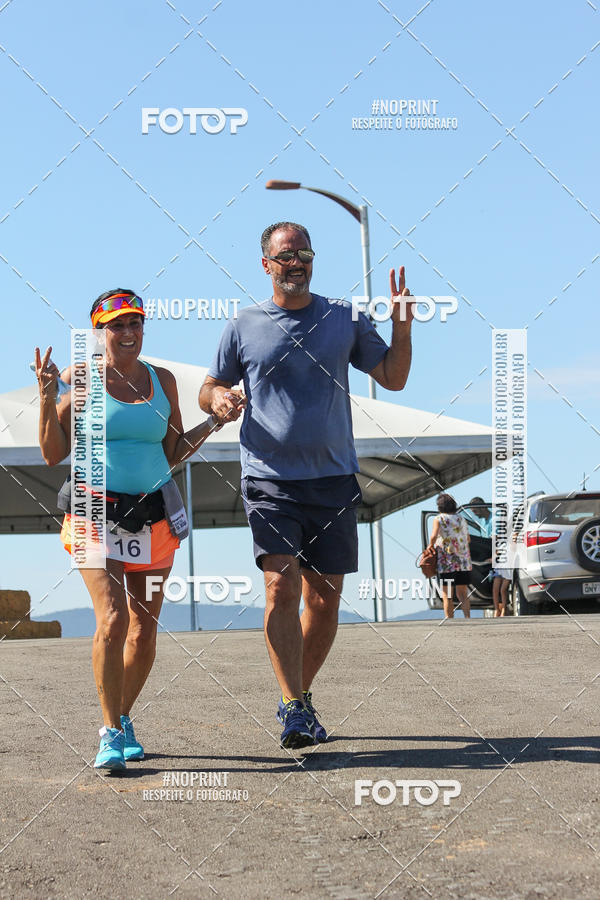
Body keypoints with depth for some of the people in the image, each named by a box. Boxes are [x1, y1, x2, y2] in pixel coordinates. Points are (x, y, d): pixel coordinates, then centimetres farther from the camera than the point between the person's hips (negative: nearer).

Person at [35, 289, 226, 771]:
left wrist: (214, 422, 6)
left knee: (145, 630, 5)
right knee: (113, 618, -18)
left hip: (154, 515, 4)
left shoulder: (163, 380, 10)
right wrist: (48, 397, -13)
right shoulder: (80, 377, -1)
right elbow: (55, 454, -3)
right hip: (97, 513, -4)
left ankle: (122, 719, 27)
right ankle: (111, 733, -6)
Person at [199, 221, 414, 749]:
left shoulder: (344, 319, 8)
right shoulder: (244, 327, 6)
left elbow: (393, 378, 11)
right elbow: (209, 390, 14)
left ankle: (301, 696, 23)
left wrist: (402, 329, -5)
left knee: (324, 599, 5)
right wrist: (218, 398, -10)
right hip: (270, 480, -2)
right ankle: (294, 708, -15)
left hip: (334, 480, 2)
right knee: (281, 587, -17)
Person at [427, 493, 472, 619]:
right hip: (464, 561, 4)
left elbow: (433, 536, -17)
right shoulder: (461, 519, 11)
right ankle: (467, 618, -3)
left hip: (447, 562, -4)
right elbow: (468, 539, 16)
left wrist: (430, 547, -1)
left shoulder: (439, 519, -3)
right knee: (462, 594, 9)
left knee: (447, 595, 1)